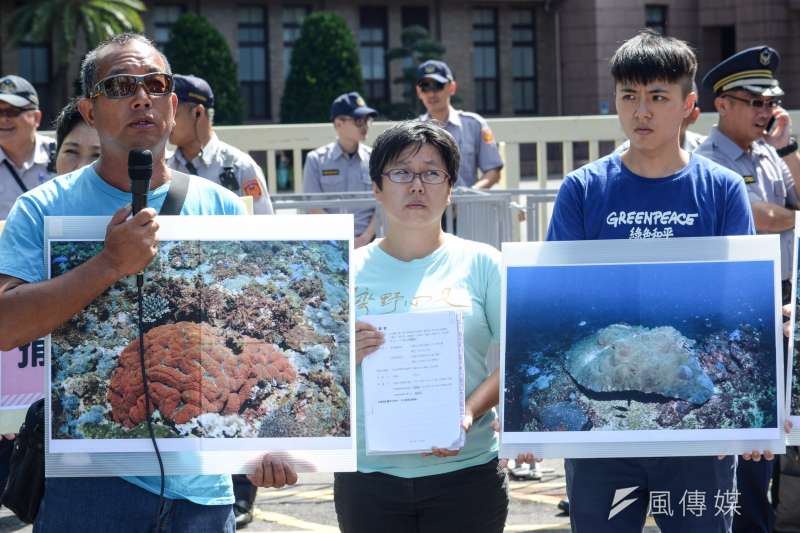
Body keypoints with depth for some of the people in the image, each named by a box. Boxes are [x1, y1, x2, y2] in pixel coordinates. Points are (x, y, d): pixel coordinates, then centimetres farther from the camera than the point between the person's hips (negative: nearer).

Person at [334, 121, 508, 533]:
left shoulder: (480, 263, 4)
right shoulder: (349, 271, 7)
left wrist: (469, 413, -16)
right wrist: (345, 358, -14)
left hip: (465, 471, -1)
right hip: (368, 475, 1)